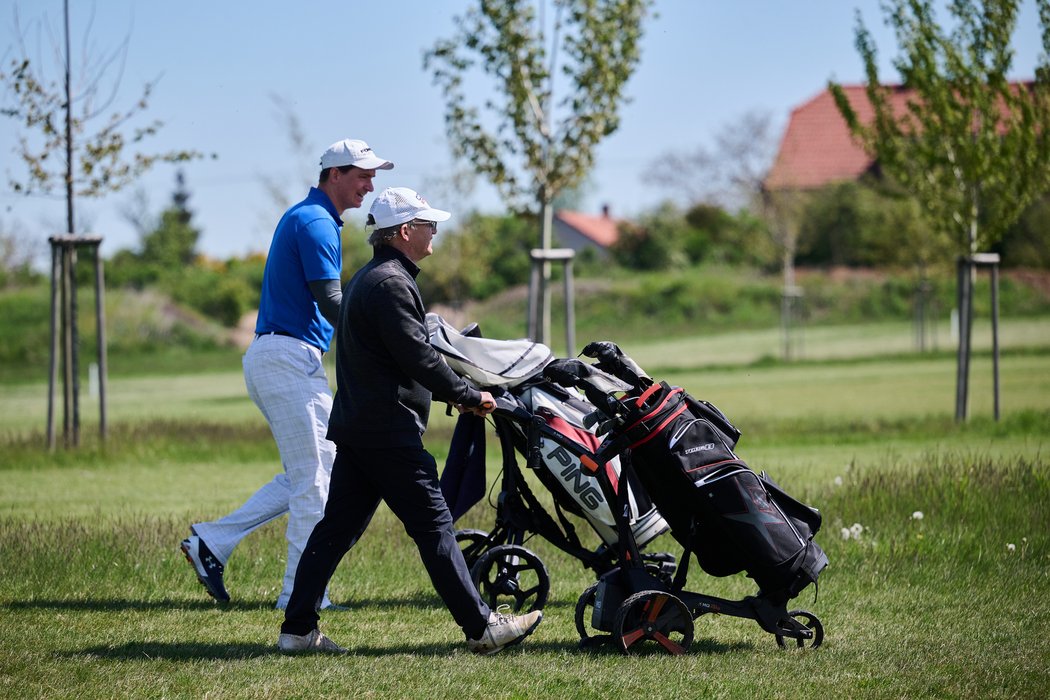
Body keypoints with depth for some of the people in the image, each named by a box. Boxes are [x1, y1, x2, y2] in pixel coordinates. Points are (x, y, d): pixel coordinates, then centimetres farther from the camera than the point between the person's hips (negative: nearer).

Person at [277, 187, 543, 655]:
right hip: (389, 431, -10)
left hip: (353, 426, 10)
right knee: (434, 526, -6)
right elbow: (418, 358, -18)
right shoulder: (390, 283, -14)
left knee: (337, 528, 8)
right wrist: (470, 397, -8)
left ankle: (298, 630, 7)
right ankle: (481, 627, -3)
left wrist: (452, 394, 21)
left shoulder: (366, 280, 19)